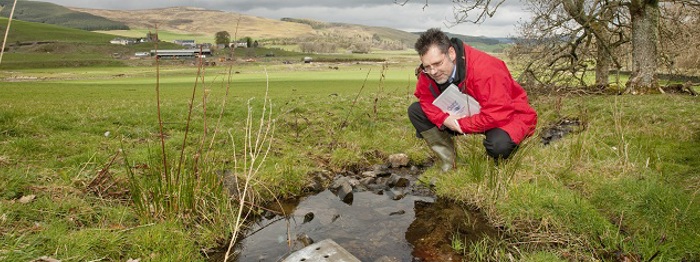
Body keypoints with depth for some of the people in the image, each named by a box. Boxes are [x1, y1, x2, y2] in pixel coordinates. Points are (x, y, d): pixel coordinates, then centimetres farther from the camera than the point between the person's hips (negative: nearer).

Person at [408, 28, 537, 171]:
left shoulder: (485, 69, -33)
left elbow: (500, 115, -36)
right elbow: (426, 99, -7)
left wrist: (461, 125, -29)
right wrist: (444, 119, -27)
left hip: (508, 115, -6)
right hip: (464, 115, 6)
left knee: (498, 144, -41)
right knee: (415, 110, -9)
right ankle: (450, 162, -6)